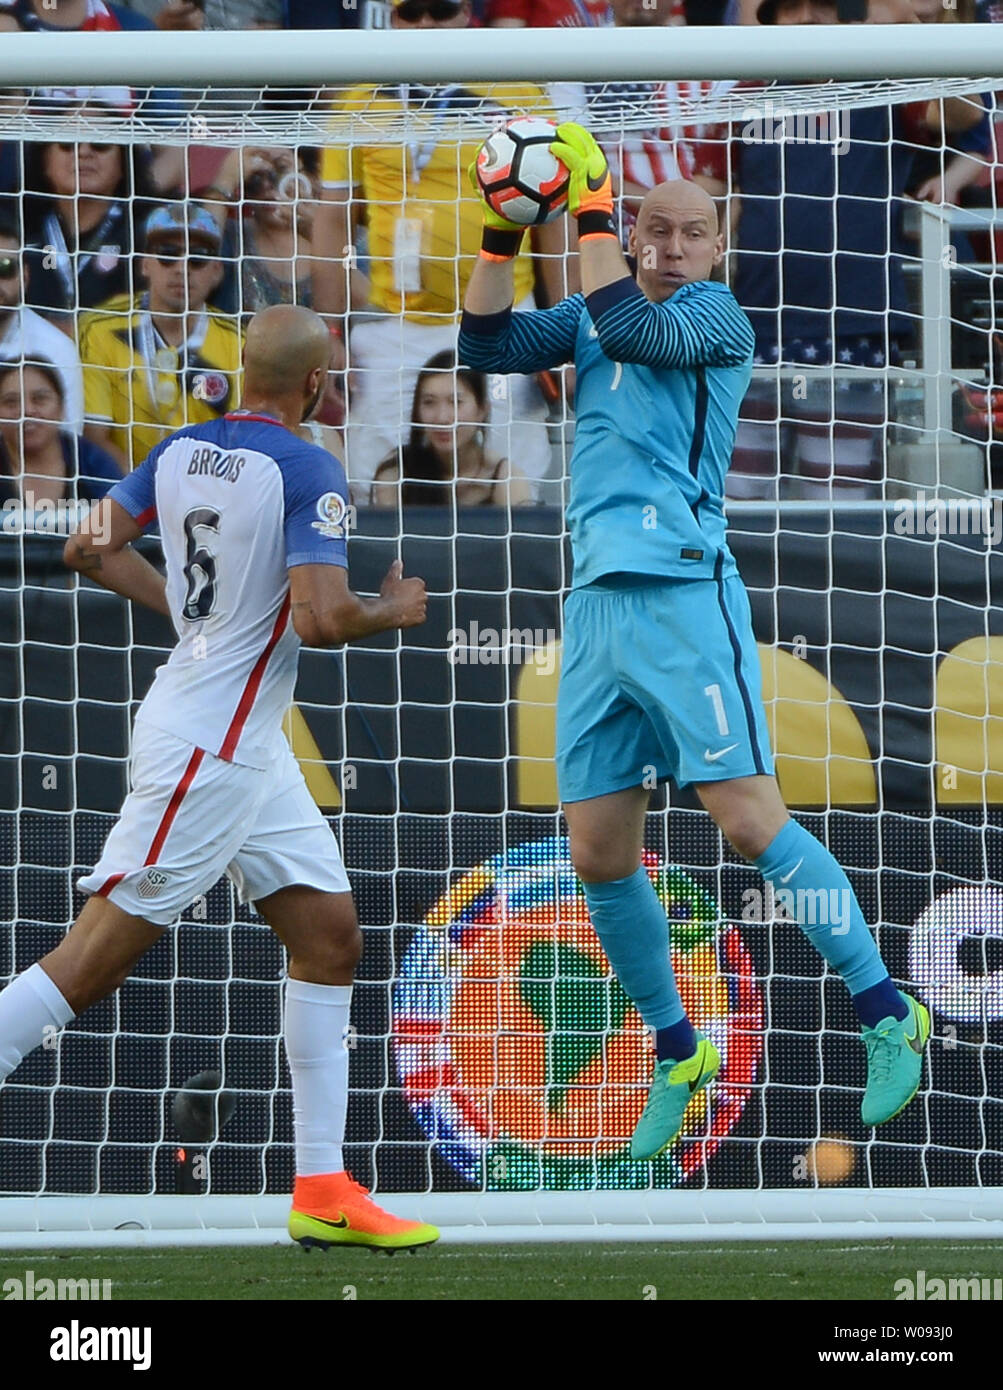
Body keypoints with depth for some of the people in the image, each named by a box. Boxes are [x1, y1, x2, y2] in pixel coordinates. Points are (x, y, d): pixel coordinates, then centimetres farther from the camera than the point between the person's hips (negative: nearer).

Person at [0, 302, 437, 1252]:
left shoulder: (180, 451, 6)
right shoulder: (307, 472, -16)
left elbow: (90, 548, 13)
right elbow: (322, 620, -24)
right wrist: (396, 611, -4)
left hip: (250, 747, 9)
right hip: (208, 753, -9)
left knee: (329, 935, 11)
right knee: (95, 960, -8)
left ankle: (323, 1191, 11)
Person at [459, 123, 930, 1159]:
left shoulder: (715, 314, 0)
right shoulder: (596, 315, 18)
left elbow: (629, 328, -17)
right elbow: (488, 344, 9)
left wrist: (588, 201, -12)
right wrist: (503, 229, -1)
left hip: (682, 595, -6)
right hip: (596, 604, 6)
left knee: (750, 821, -14)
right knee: (599, 857, 5)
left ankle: (886, 1016, -5)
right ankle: (678, 1054, 21)